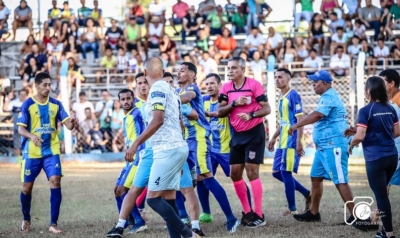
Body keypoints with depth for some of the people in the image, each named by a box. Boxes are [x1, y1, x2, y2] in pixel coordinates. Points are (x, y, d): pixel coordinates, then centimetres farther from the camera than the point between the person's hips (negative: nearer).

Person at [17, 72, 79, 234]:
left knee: (55, 181, -15)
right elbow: (21, 129, -9)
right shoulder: (28, 104, -6)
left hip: (51, 151, 1)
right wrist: (32, 136, -30)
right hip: (31, 152, -1)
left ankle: (53, 224, -11)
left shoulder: (56, 104, 3)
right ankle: (26, 220, 30)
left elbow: (67, 124, -2)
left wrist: (72, 123, -26)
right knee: (27, 186, 5)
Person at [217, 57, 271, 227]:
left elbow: (267, 108, -13)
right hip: (237, 135, 6)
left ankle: (259, 215, -6)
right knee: (235, 173, 5)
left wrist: (251, 115, -29)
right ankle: (247, 212, 17)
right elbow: (220, 112, -1)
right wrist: (234, 103, -17)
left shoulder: (254, 85, -11)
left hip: (254, 133, -6)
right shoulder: (226, 88, 5)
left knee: (252, 172, -10)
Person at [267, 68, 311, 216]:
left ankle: (292, 209, 2)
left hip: (291, 141, -10)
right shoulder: (281, 97, 15)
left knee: (285, 172, -7)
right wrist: (274, 138, 23)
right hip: (283, 142, 10)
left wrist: (299, 141, -23)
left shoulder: (293, 95, -12)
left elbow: (300, 119, -17)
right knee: (277, 172, 11)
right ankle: (307, 194, 20)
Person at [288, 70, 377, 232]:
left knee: (340, 181, -13)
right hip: (324, 146, 11)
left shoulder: (329, 96, -15)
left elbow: (317, 115, -28)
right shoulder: (327, 96, 19)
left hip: (333, 145, -11)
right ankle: (313, 213, 26)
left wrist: (296, 126, -22)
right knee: (315, 177, 16)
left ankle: (356, 216, -14)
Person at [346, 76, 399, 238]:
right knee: (382, 192, 22)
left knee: (380, 195, 1)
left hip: (375, 158, -6)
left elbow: (360, 136, -17)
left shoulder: (366, 111, -12)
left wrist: (351, 145, 3)